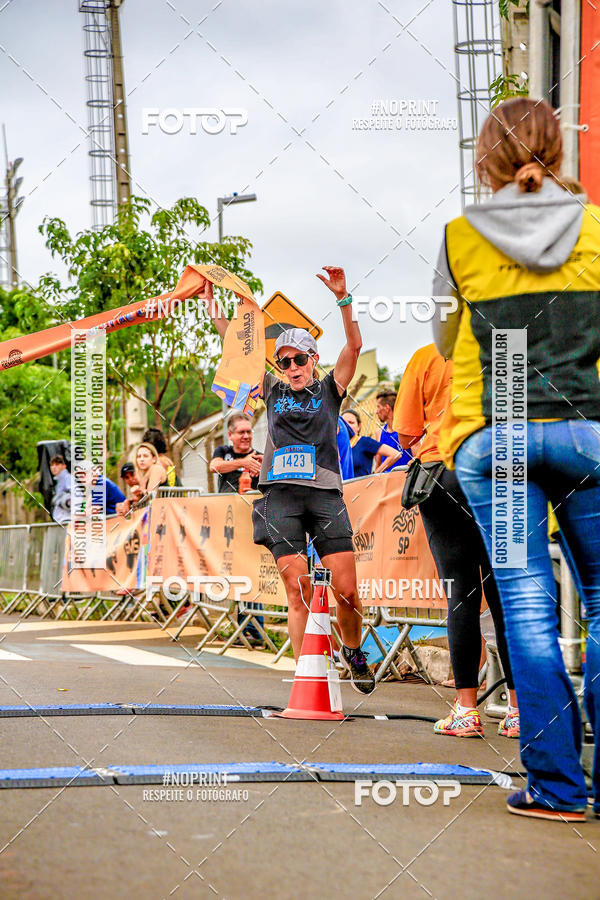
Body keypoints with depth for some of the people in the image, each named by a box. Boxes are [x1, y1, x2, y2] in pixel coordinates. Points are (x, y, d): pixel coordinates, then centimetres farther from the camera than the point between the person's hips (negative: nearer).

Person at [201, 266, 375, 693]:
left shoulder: (329, 391, 13)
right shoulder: (273, 392, 18)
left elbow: (354, 346, 1)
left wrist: (343, 298, -10)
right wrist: (210, 299, 12)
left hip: (325, 494, -1)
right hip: (281, 495, 1)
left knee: (346, 590, -5)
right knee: (298, 590, -6)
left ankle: (354, 652, 22)